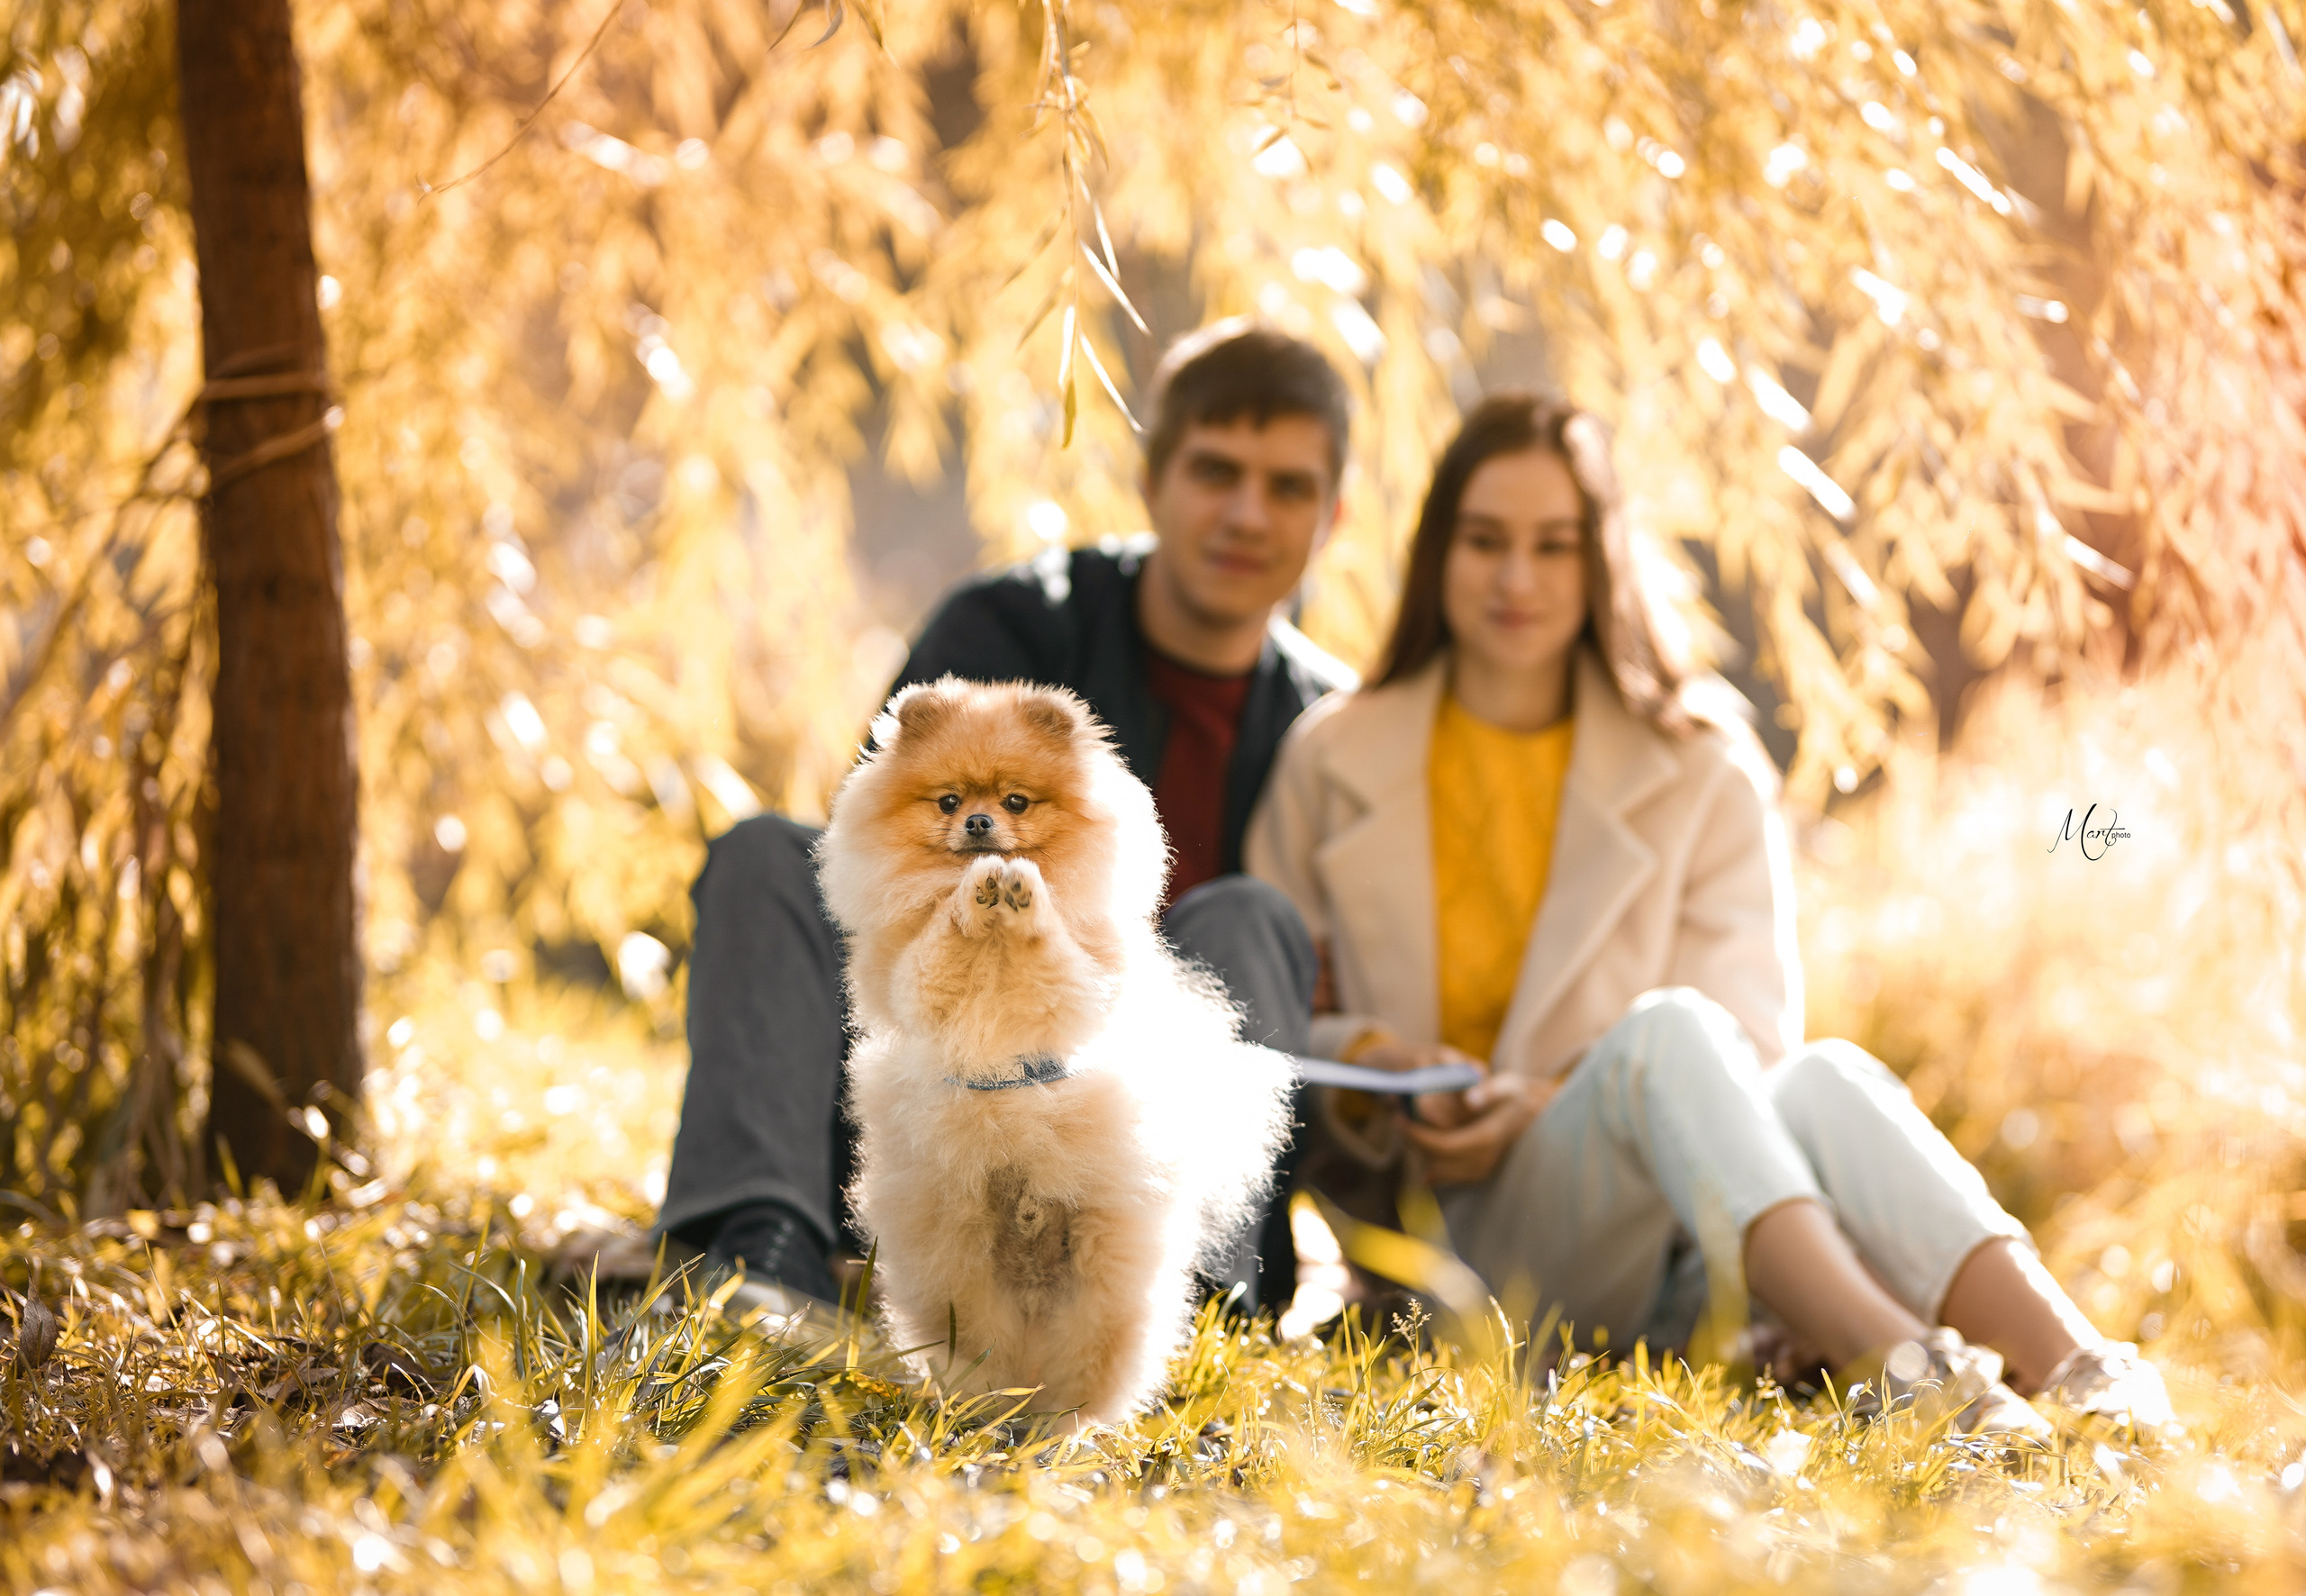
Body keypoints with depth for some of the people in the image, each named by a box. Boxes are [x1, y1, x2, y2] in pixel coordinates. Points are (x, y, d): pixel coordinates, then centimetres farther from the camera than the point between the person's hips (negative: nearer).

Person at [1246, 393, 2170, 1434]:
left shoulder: (1700, 762, 13)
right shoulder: (1331, 763, 13)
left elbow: (1754, 1023, 4)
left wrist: (1550, 1102, -12)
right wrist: (1358, 1061, -11)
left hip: (1676, 1251, 2)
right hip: (1454, 1237, -2)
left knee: (1824, 1081, -33)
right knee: (1667, 1031, -34)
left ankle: (2081, 1374, -56)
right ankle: (1898, 1364, -58)